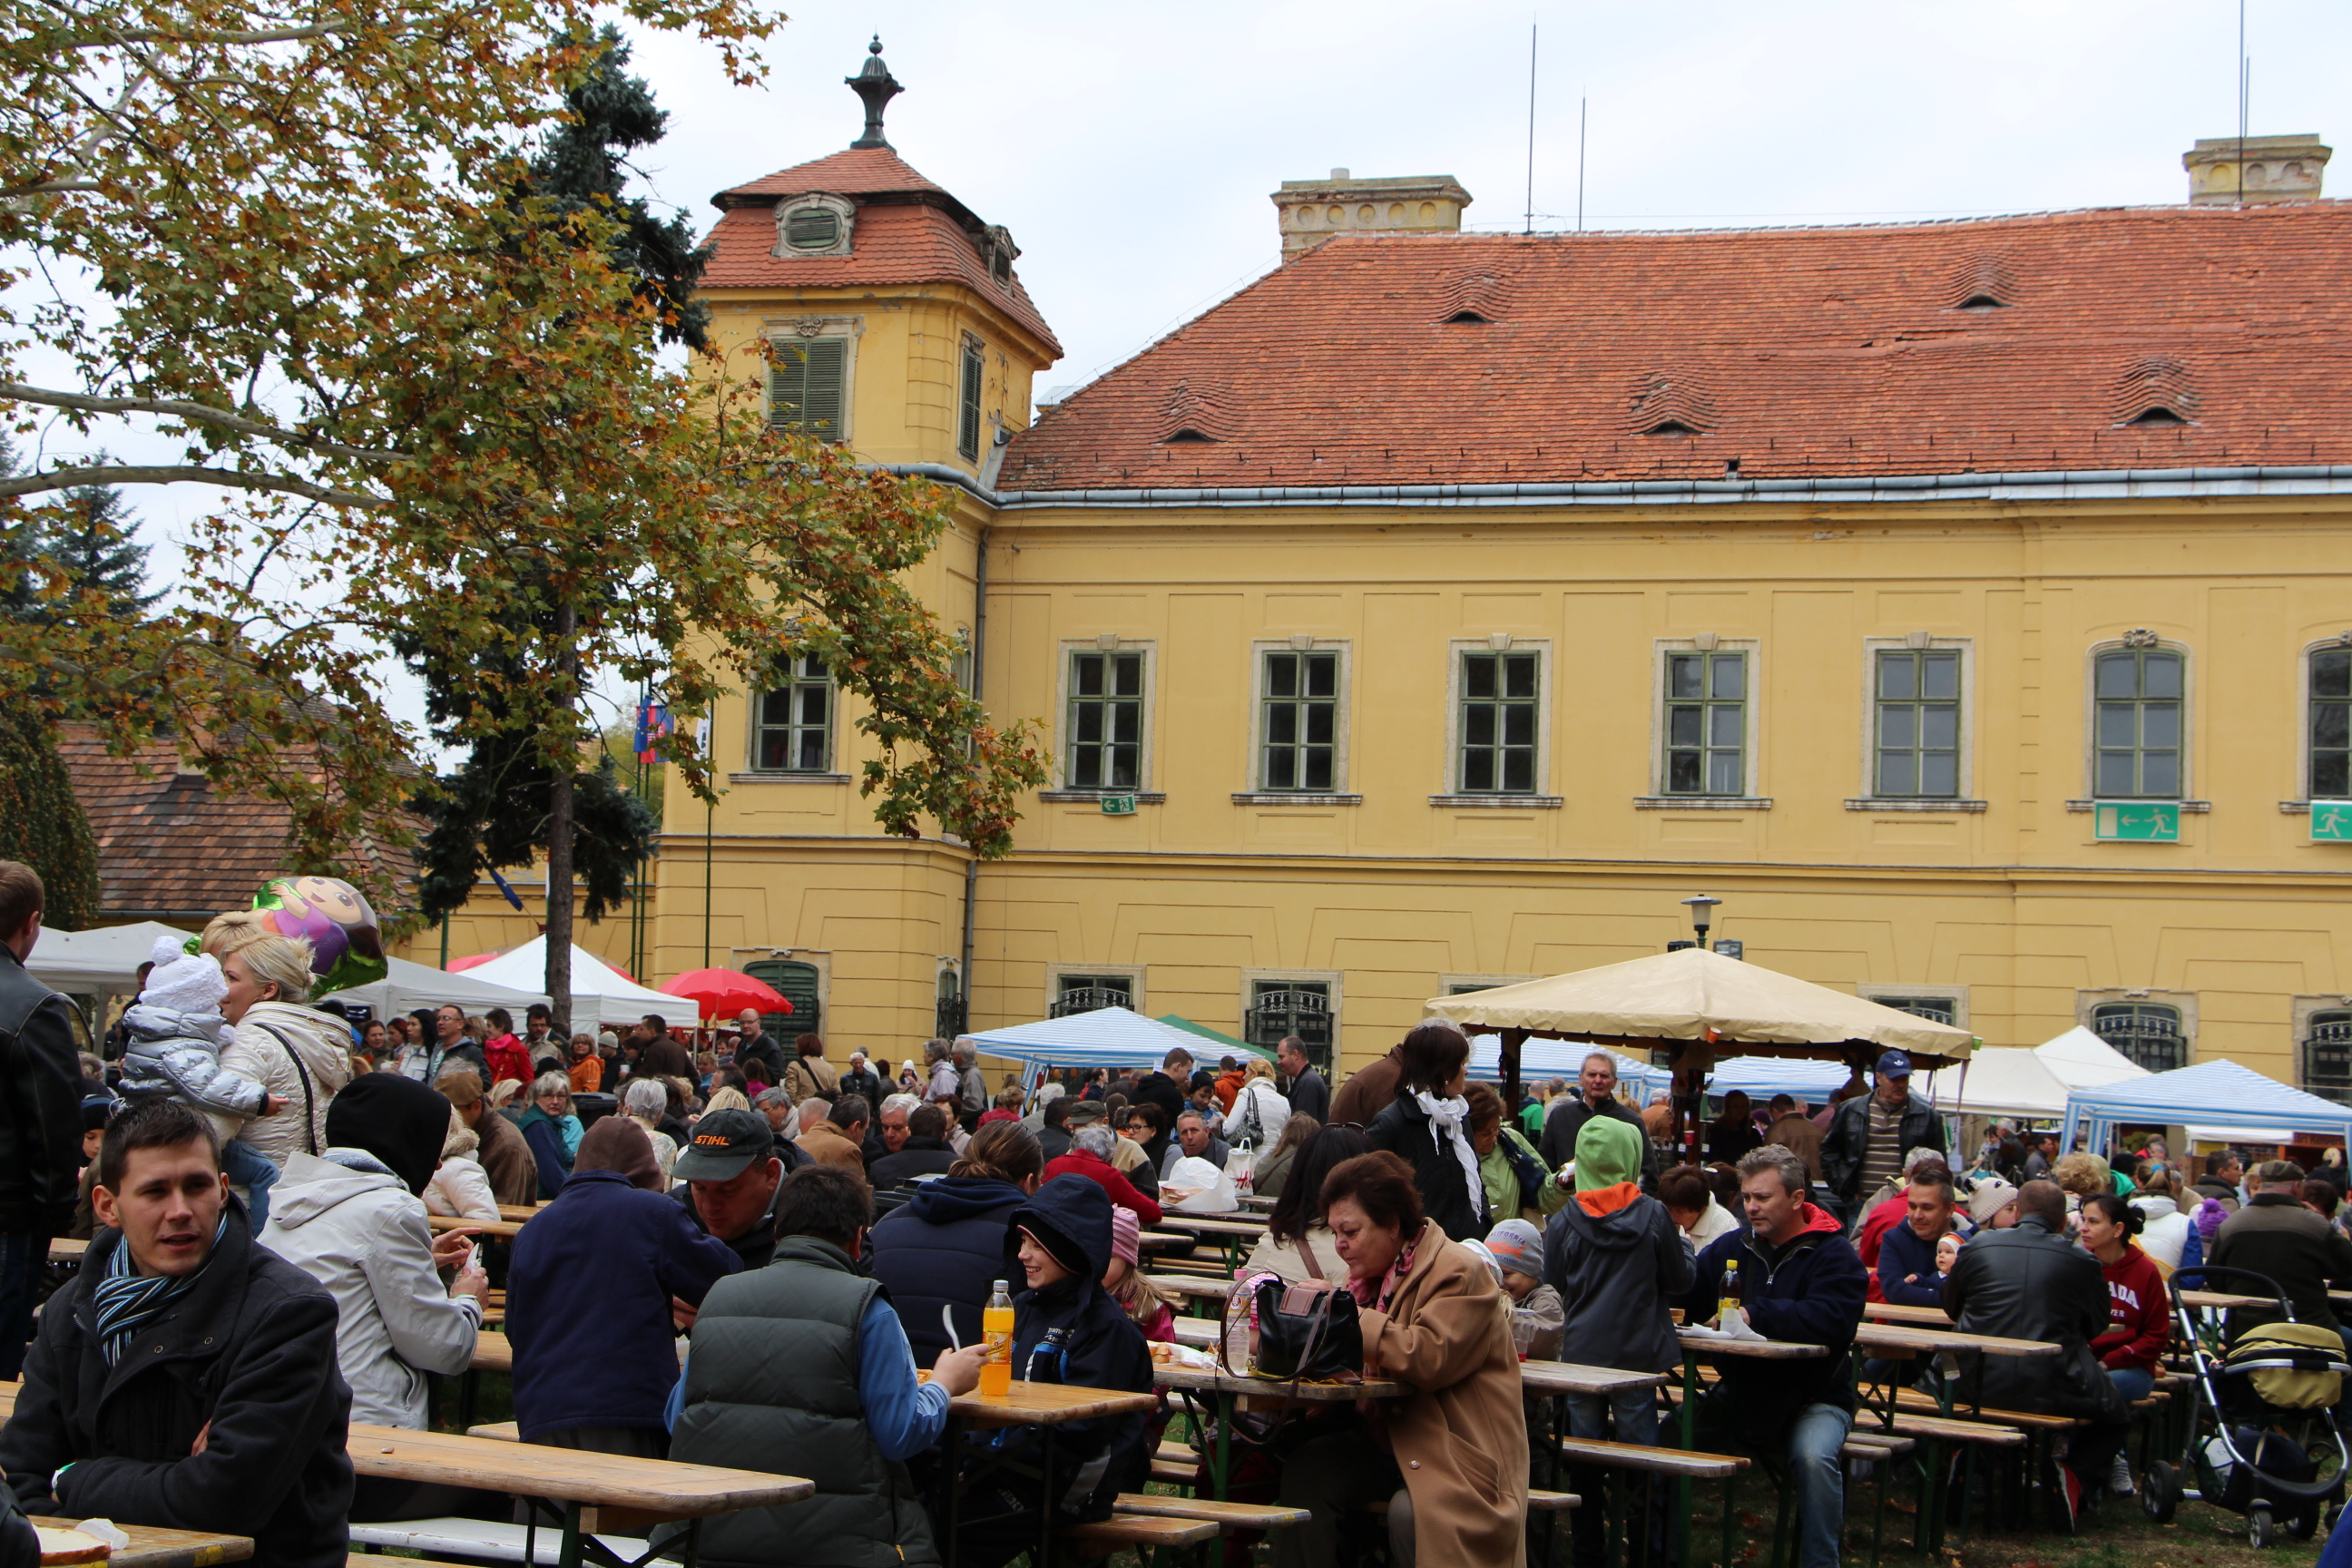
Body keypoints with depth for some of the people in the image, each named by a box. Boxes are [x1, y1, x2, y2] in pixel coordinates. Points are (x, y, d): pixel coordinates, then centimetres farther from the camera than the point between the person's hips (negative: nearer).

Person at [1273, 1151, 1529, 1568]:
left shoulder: (1459, 1271, -12)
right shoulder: (1371, 1274, 15)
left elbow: (1430, 1357, -26)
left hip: (1456, 1448, -7)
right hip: (1388, 1436, 7)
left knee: (1408, 1513, -34)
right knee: (1303, 1470, -18)